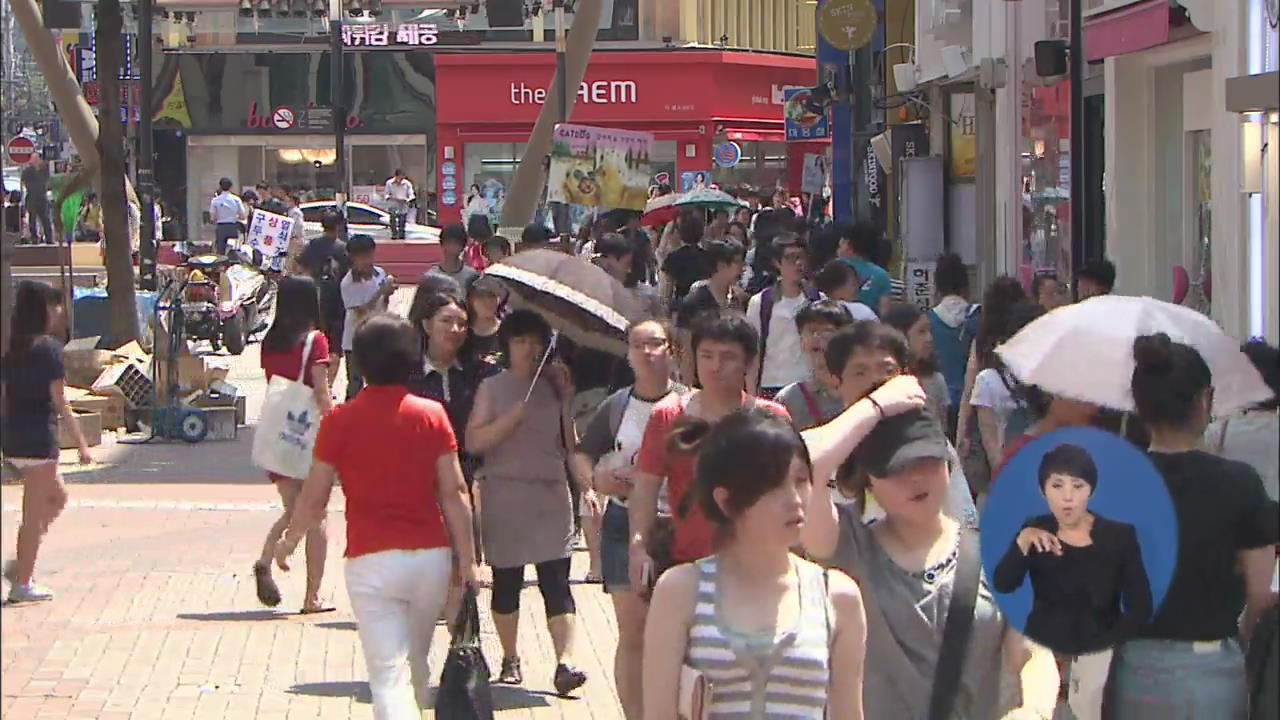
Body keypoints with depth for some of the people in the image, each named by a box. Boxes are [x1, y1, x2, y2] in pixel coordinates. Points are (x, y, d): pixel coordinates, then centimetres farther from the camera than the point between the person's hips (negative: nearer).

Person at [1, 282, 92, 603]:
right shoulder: (49, 347, -12)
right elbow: (60, 402, -13)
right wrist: (81, 443, -8)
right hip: (38, 438, -8)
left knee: (57, 496, 22)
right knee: (34, 512, 1)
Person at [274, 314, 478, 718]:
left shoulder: (341, 421, -4)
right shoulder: (432, 415, 0)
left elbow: (314, 497, 0)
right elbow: (453, 492, -3)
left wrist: (289, 541, 18)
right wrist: (466, 557, 3)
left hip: (371, 560, -3)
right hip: (430, 556, 3)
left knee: (388, 674, -7)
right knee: (416, 662, 22)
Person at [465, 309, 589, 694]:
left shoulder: (554, 386, 11)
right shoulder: (493, 388, 4)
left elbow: (571, 445, 6)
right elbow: (474, 441, -7)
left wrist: (567, 400, -2)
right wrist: (514, 416, -15)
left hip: (551, 496, 1)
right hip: (504, 497, -1)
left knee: (556, 581, -10)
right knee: (506, 582, 7)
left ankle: (564, 663, -17)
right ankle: (510, 659, 22)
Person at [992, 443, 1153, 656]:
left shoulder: (1120, 536, 0)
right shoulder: (1034, 531, 5)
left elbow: (1140, 607, -4)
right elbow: (1002, 585, -7)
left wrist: (1099, 651, -12)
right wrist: (1022, 542, -22)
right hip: (1043, 652, 1)